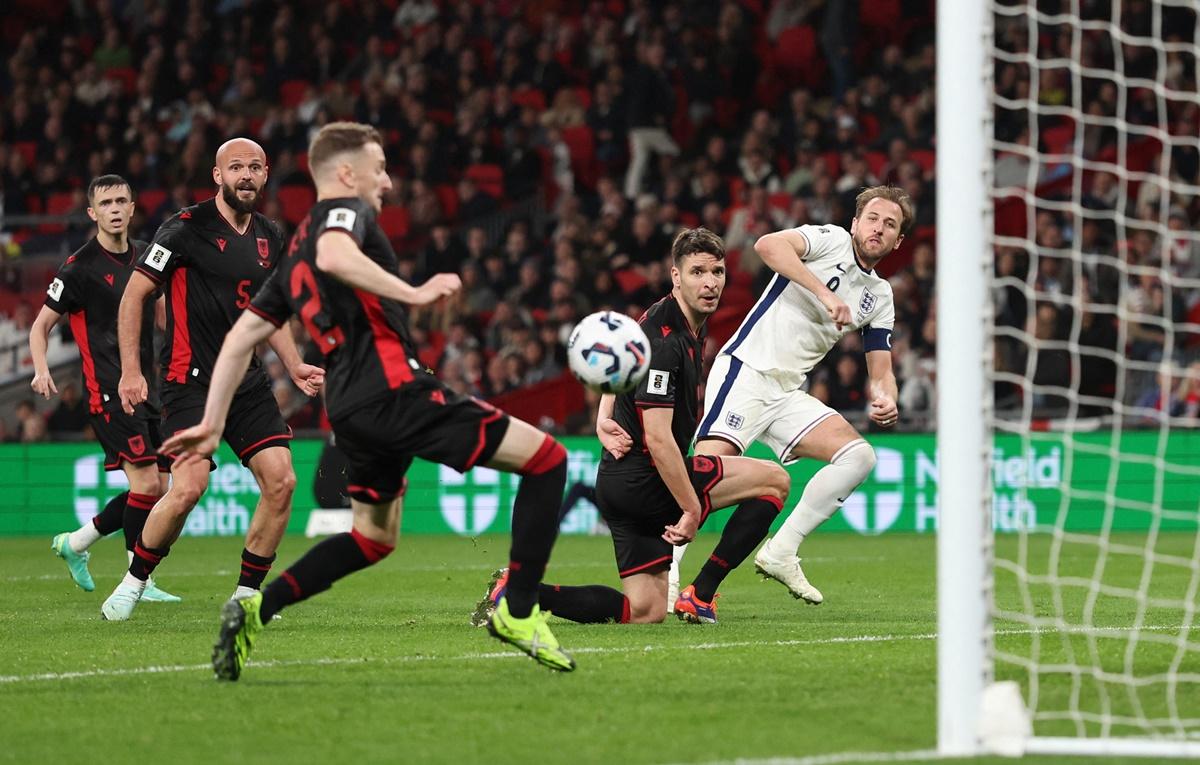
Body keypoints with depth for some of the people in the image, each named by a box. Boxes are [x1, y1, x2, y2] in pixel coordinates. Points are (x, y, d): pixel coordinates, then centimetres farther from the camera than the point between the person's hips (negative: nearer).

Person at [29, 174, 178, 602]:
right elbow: (41, 326, -1)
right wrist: (41, 370, -19)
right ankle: (139, 580, -8)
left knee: (157, 489, 7)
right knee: (147, 482, -17)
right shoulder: (79, 268, -7)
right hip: (109, 391, -7)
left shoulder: (144, 256, 11)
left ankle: (75, 543, 23)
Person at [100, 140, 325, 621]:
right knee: (188, 488, -20)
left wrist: (295, 367, 14)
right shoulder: (188, 228, -8)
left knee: (281, 481, -8)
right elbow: (135, 293, -6)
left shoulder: (270, 238, 12)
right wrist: (130, 369, -13)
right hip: (191, 379, -6)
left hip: (247, 381, 6)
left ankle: (246, 595, 6)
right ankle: (133, 581, 2)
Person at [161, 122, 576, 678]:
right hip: (393, 388, -9)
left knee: (373, 537, 26)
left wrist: (212, 425, 23)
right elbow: (334, 257, -26)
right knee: (546, 459, -4)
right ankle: (518, 614, -6)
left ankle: (256, 610, 10)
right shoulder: (345, 210, 0)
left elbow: (240, 337, 22)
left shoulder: (294, 253, 24)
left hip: (350, 406, 9)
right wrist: (413, 294, -25)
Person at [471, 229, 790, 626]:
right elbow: (657, 437, -25)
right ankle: (700, 595, -2)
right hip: (643, 479, -10)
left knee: (645, 611, 9)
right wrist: (692, 509, -21)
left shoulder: (690, 329, 11)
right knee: (775, 480, -6)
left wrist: (603, 419, 9)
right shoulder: (663, 340, -21)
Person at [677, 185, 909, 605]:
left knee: (858, 455, -11)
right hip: (746, 370, -7)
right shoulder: (831, 240, -1)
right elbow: (768, 245, -20)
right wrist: (824, 293, -26)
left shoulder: (880, 297, 17)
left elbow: (881, 370, 16)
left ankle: (780, 553, -6)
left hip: (788, 394, 7)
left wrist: (885, 400, -8)